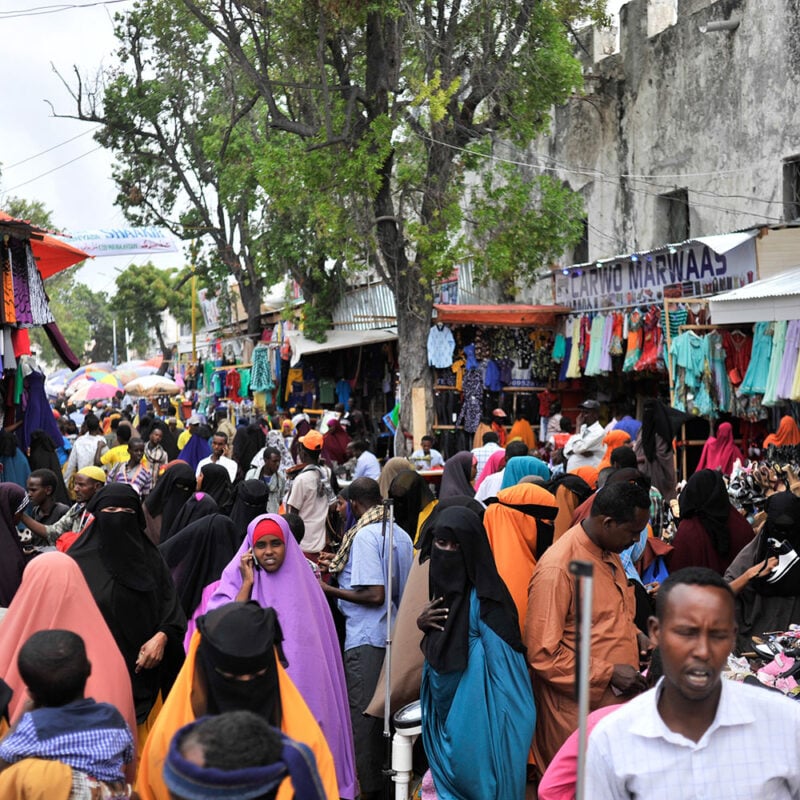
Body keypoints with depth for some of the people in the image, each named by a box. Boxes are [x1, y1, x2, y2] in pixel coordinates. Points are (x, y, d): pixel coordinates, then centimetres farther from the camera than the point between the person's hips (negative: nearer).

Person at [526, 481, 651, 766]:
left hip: (618, 698, 8)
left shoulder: (609, 552, 9)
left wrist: (636, 636, 6)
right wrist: (609, 673, -19)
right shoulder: (558, 568, -19)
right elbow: (543, 654, -18)